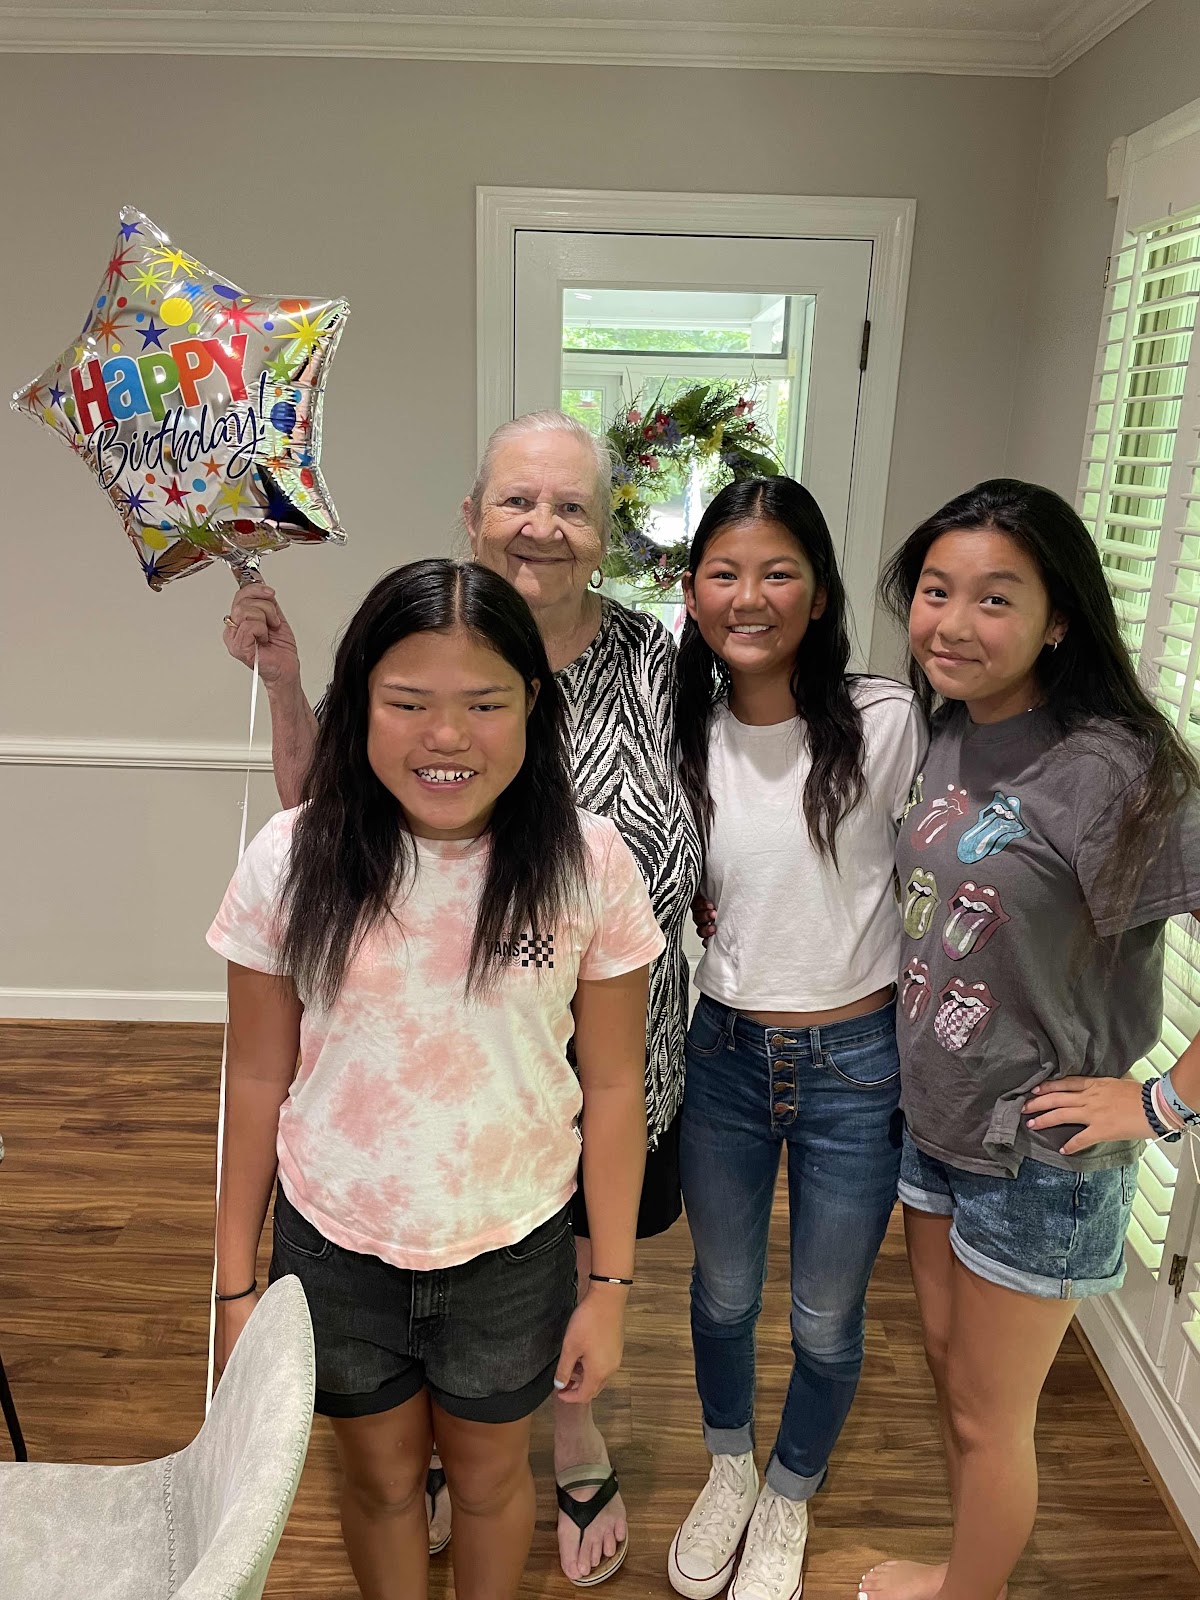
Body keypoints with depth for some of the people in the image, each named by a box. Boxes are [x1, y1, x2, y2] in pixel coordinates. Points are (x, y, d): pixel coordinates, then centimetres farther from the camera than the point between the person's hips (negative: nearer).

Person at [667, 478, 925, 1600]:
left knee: (826, 1318, 18)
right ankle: (727, 1469, 53)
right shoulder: (684, 738, -4)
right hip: (724, 1053, 3)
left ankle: (789, 1498, 49)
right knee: (723, 1292, 22)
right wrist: (696, 911, -9)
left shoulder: (887, 722, -15)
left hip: (856, 1063, -2)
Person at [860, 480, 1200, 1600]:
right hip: (935, 1125, 7)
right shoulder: (946, 740, -1)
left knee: (987, 1417, 14)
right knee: (947, 1367, 25)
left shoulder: (1110, 771, -25)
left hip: (1039, 1160, -7)